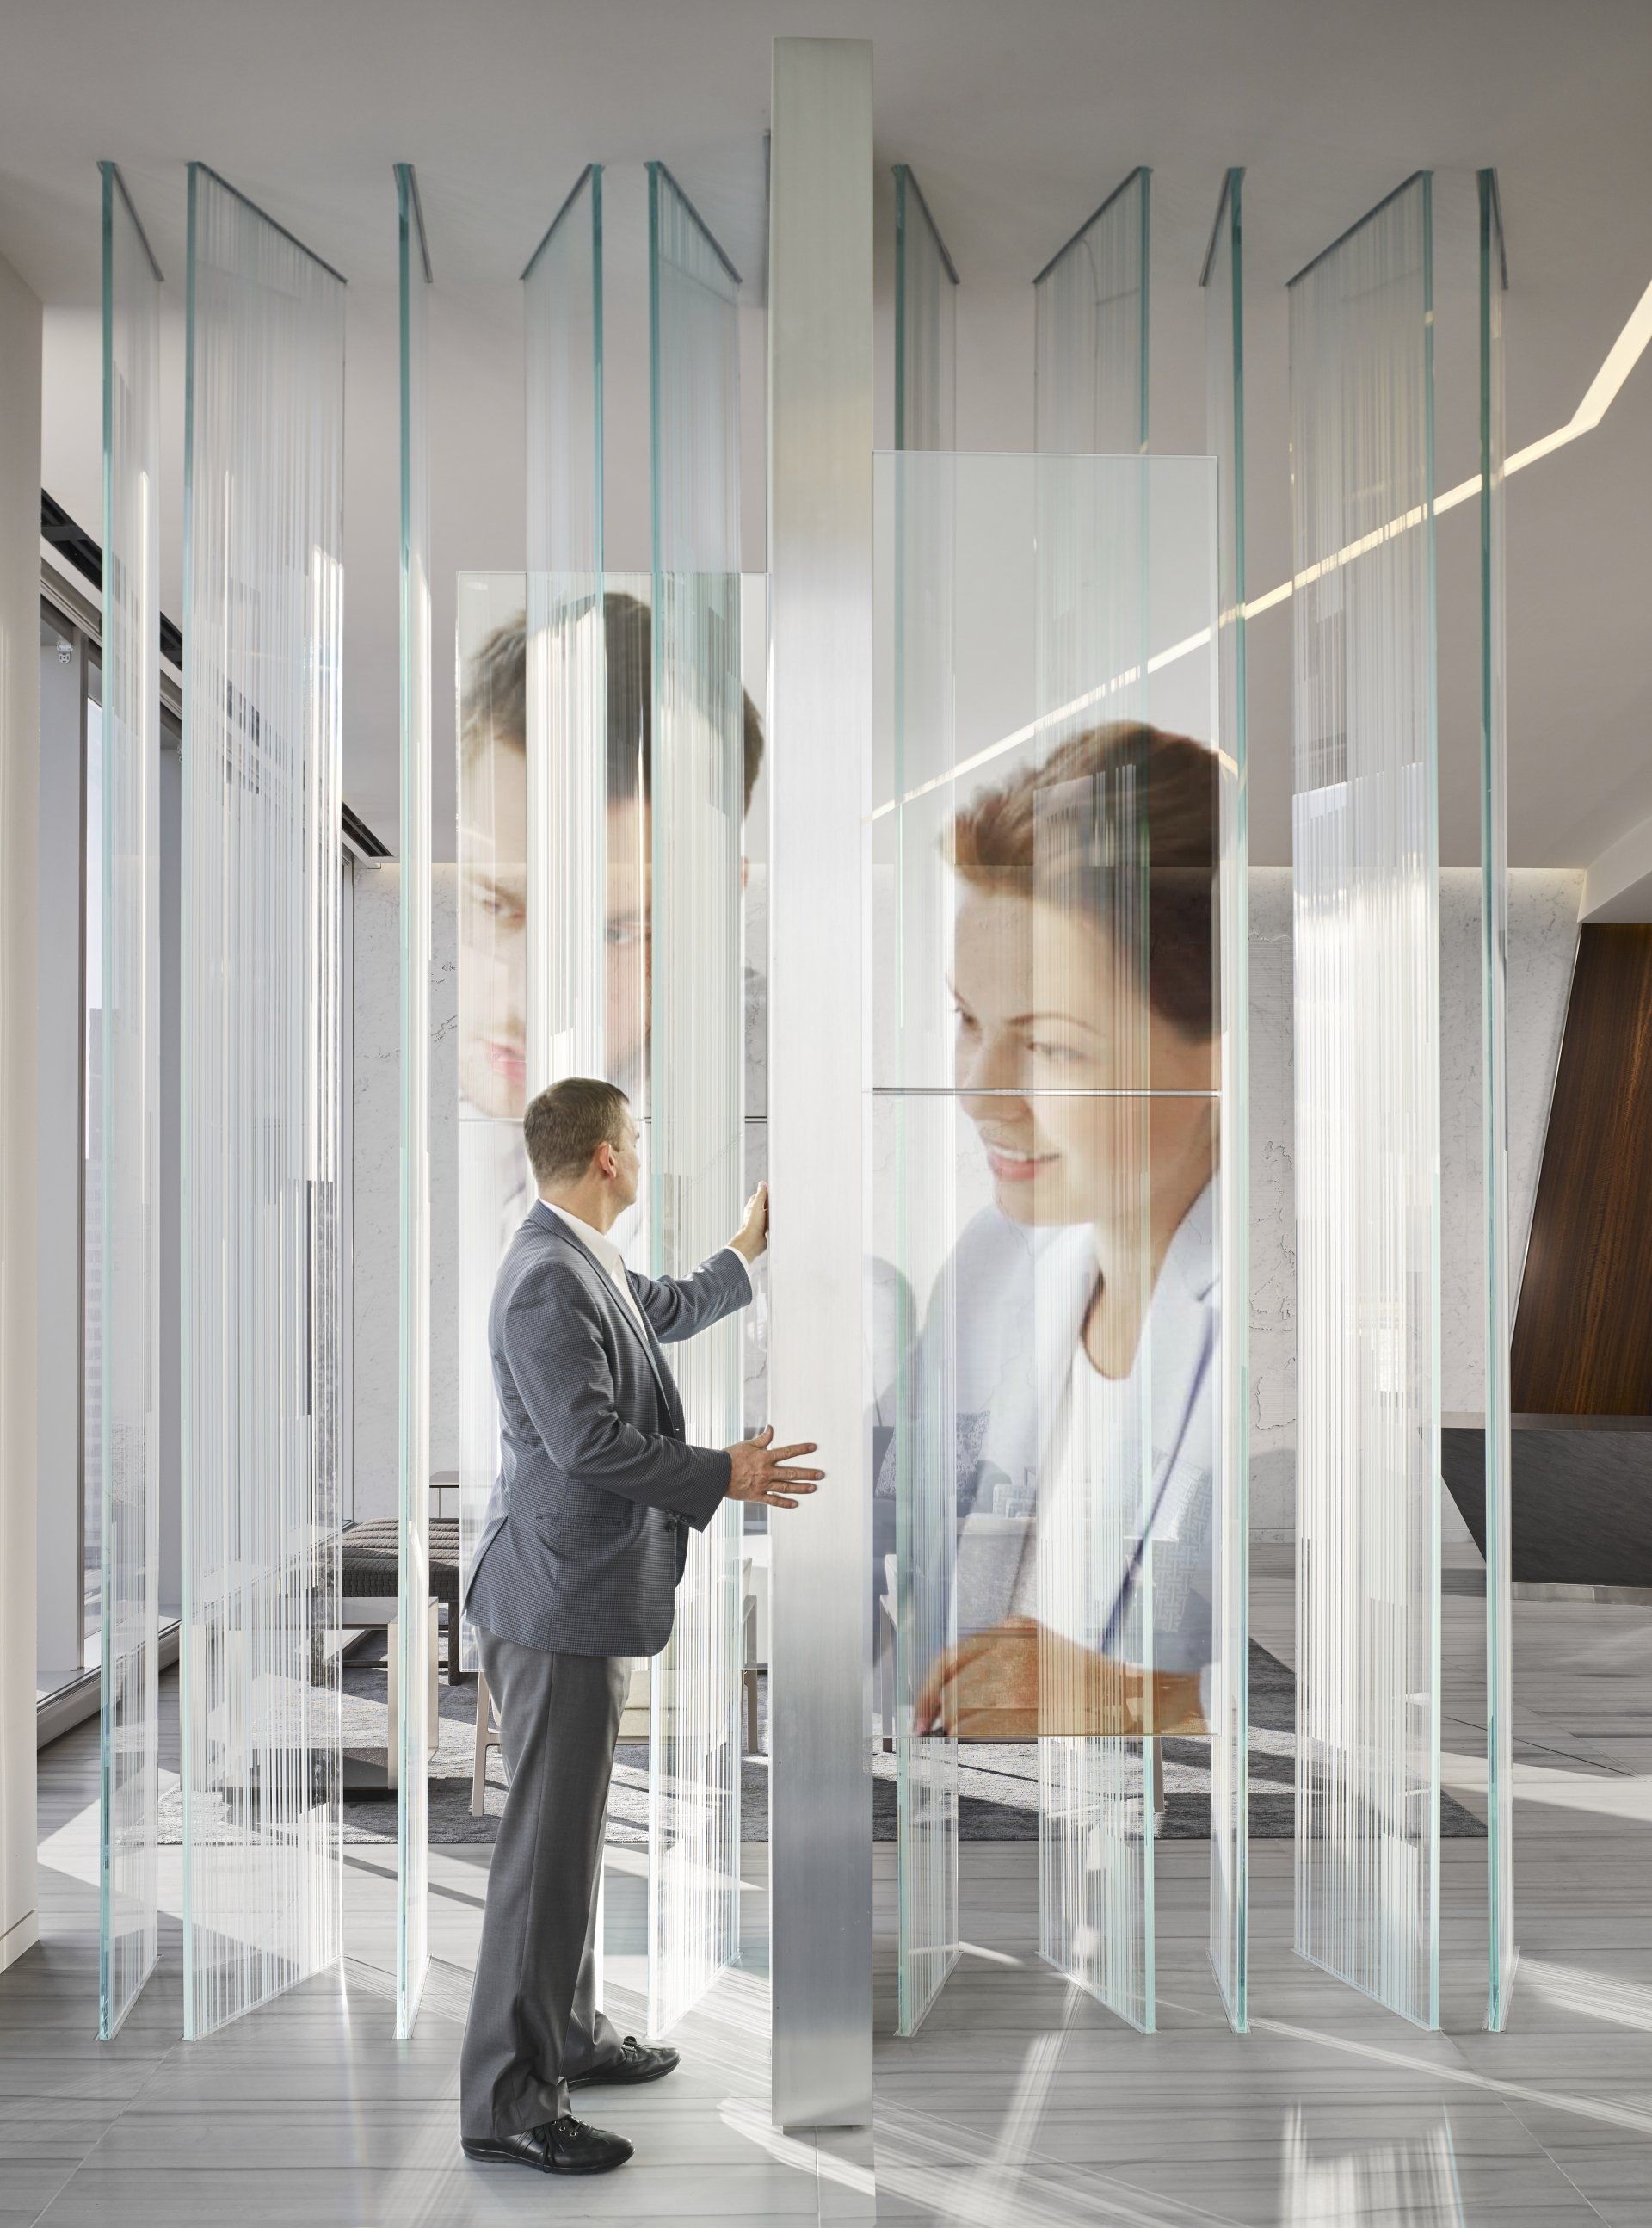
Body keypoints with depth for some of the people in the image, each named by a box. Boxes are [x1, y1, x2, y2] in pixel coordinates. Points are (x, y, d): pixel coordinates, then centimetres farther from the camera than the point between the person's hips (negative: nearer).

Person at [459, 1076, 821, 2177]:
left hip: (590, 1589, 11)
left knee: (575, 1826, 20)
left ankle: (569, 2031, 34)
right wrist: (727, 1474, -18)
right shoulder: (549, 1279, -21)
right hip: (558, 1597, -11)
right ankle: (506, 2096, 4)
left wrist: (747, 1248, 42)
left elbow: (669, 1310, 31)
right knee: (549, 1840, -4)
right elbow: (590, 1442, -25)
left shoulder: (586, 1264, 10)